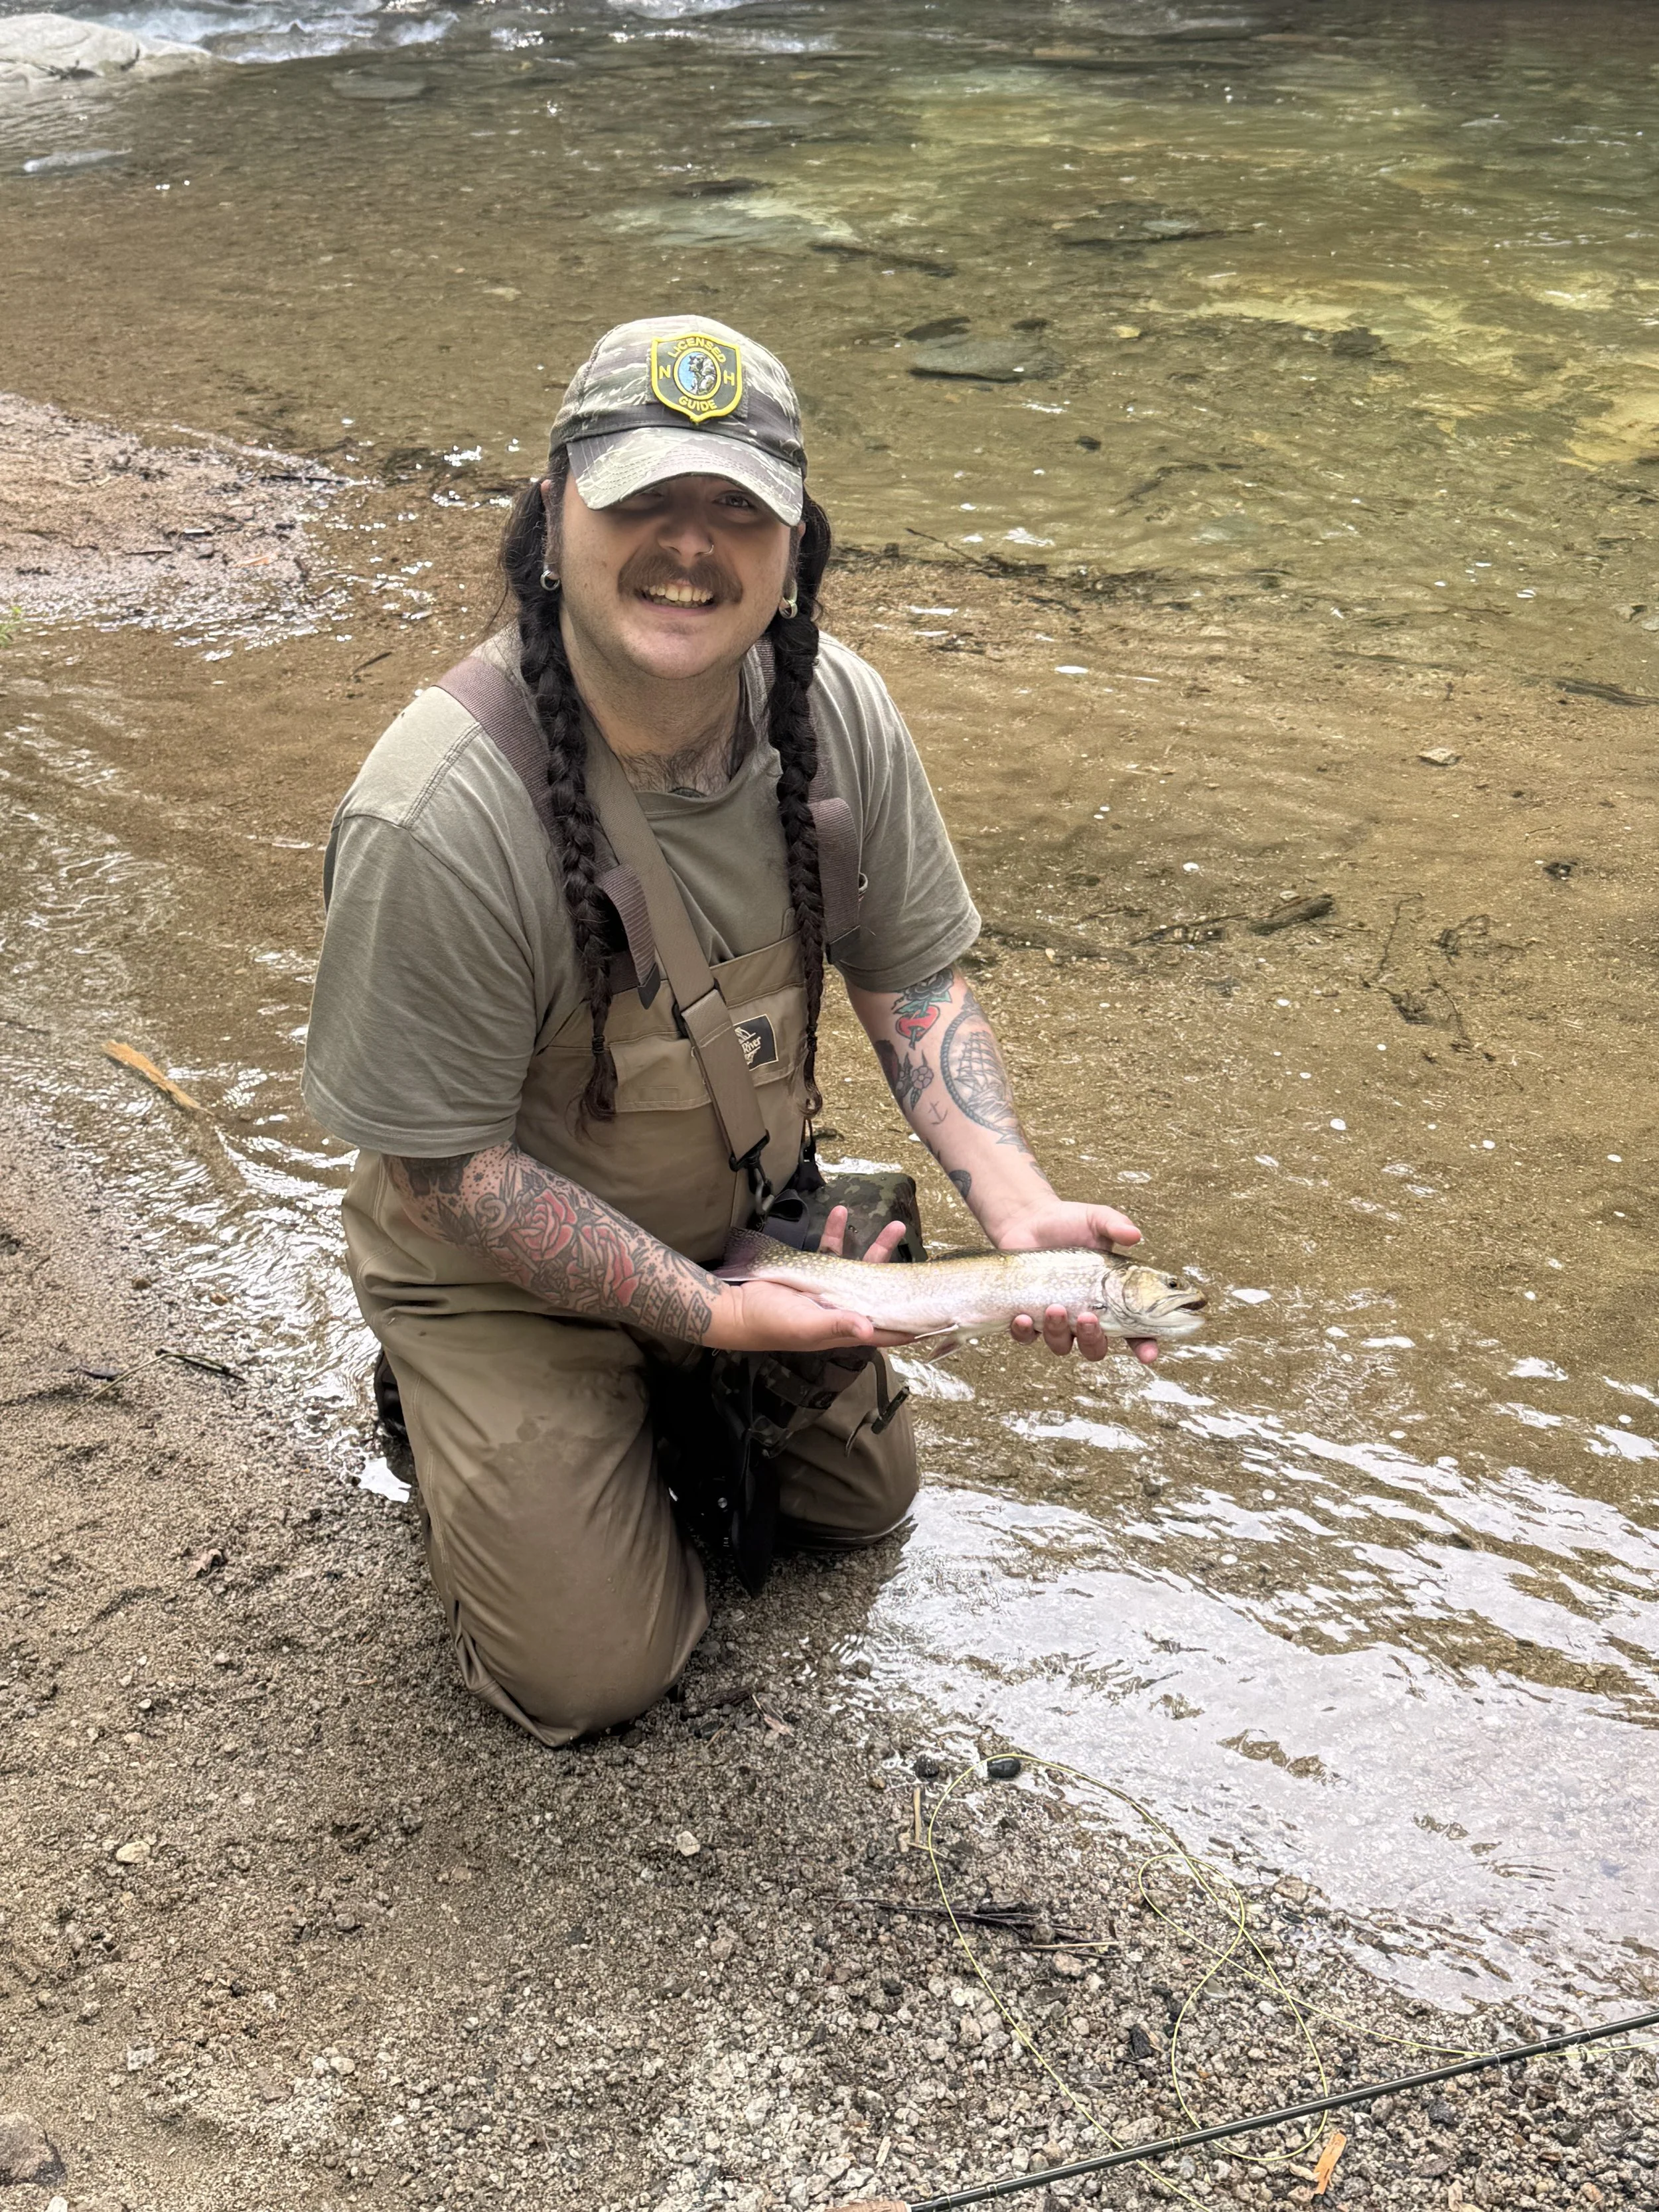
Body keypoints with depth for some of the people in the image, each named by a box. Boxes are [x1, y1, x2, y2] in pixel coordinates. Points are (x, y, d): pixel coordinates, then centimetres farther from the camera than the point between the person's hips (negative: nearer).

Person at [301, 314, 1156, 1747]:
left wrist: (1019, 1205, -20)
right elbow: (443, 1170, -25)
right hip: (505, 1271, -5)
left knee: (864, 1501, 20)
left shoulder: (839, 712, -17)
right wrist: (708, 1312, -27)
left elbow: (912, 977, -5)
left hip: (750, 1216, 6)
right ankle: (447, 1419, 23)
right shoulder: (439, 817, -35)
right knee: (595, 1674, -2)